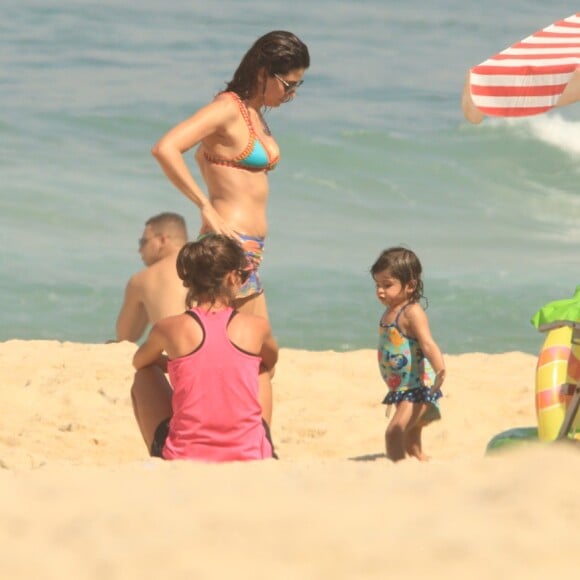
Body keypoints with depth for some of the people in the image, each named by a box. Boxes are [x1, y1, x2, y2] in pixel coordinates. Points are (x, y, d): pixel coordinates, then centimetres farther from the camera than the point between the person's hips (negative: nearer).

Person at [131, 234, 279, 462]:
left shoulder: (169, 329, -4)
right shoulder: (257, 327, -2)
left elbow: (139, 362, 21)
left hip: (183, 458, -2)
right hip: (249, 458, 2)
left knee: (144, 377, 26)